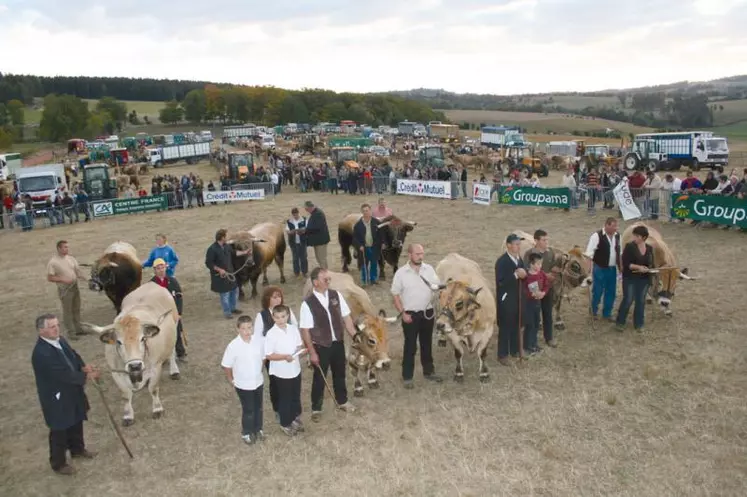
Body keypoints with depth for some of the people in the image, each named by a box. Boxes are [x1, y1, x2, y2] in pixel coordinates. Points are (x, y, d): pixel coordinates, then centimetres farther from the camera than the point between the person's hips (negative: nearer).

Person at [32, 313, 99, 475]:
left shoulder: (60, 340, -5)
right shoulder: (41, 353, -32)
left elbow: (73, 356, 7)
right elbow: (64, 374, -31)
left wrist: (84, 366, -13)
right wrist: (87, 376, -23)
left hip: (72, 393, 8)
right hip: (56, 398, -8)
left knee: (76, 423, 26)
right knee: (59, 431, 12)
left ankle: (78, 449, 50)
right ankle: (58, 463, 33)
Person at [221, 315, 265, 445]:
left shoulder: (260, 339, -17)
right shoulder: (233, 345, -25)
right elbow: (226, 365, -13)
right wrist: (231, 379, -3)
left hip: (258, 381, 4)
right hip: (243, 384, -3)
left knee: (258, 407, 22)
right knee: (248, 410, 12)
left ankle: (258, 429, 46)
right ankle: (246, 433, 37)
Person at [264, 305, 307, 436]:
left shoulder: (294, 329, -4)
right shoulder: (271, 334, -19)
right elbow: (268, 355, -18)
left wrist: (302, 350, -15)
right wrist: (284, 357, -29)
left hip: (295, 369, 5)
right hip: (281, 372, -5)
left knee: (296, 396, 21)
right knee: (285, 399, 11)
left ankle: (296, 418, 43)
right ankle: (285, 424, 30)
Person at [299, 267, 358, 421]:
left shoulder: (336, 295, -6)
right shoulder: (307, 303, -19)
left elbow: (346, 317, 1)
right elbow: (305, 330, -15)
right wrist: (312, 352, -14)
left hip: (338, 343, 4)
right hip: (320, 346, -4)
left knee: (340, 373, 23)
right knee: (319, 378, 13)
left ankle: (342, 401, 46)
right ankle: (316, 408, 34)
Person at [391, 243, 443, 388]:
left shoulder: (429, 269, 0)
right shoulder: (401, 273, -10)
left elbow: (438, 286, 8)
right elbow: (395, 295, -6)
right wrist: (403, 313, -11)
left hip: (428, 312, 4)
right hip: (410, 314, -4)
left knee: (427, 344, 17)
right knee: (410, 346, 3)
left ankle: (429, 371, 33)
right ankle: (407, 377, 14)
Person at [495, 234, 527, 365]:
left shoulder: (519, 258, 6)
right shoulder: (501, 261, -17)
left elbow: (522, 274, 12)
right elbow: (500, 281, -23)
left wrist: (524, 274, -11)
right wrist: (516, 274, -26)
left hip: (517, 297, 7)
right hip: (506, 298, -7)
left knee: (516, 325, 15)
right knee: (505, 327, 2)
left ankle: (515, 350, 31)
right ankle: (502, 355, 13)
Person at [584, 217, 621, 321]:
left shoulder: (617, 236, 3)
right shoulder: (597, 236, -17)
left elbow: (619, 252, 15)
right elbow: (589, 253, -17)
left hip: (612, 269, 6)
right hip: (600, 269, -6)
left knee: (611, 292, 13)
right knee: (597, 291, 3)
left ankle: (607, 313, 29)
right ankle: (593, 311, 25)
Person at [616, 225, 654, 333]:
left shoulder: (650, 248, 4)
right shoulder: (629, 247, -10)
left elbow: (651, 263, 13)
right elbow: (625, 263, -14)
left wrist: (648, 269, -9)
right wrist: (638, 267, -24)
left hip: (644, 279, 4)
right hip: (630, 278, -4)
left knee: (641, 301, 9)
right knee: (628, 300, -2)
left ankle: (638, 324, 22)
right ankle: (620, 322, 15)